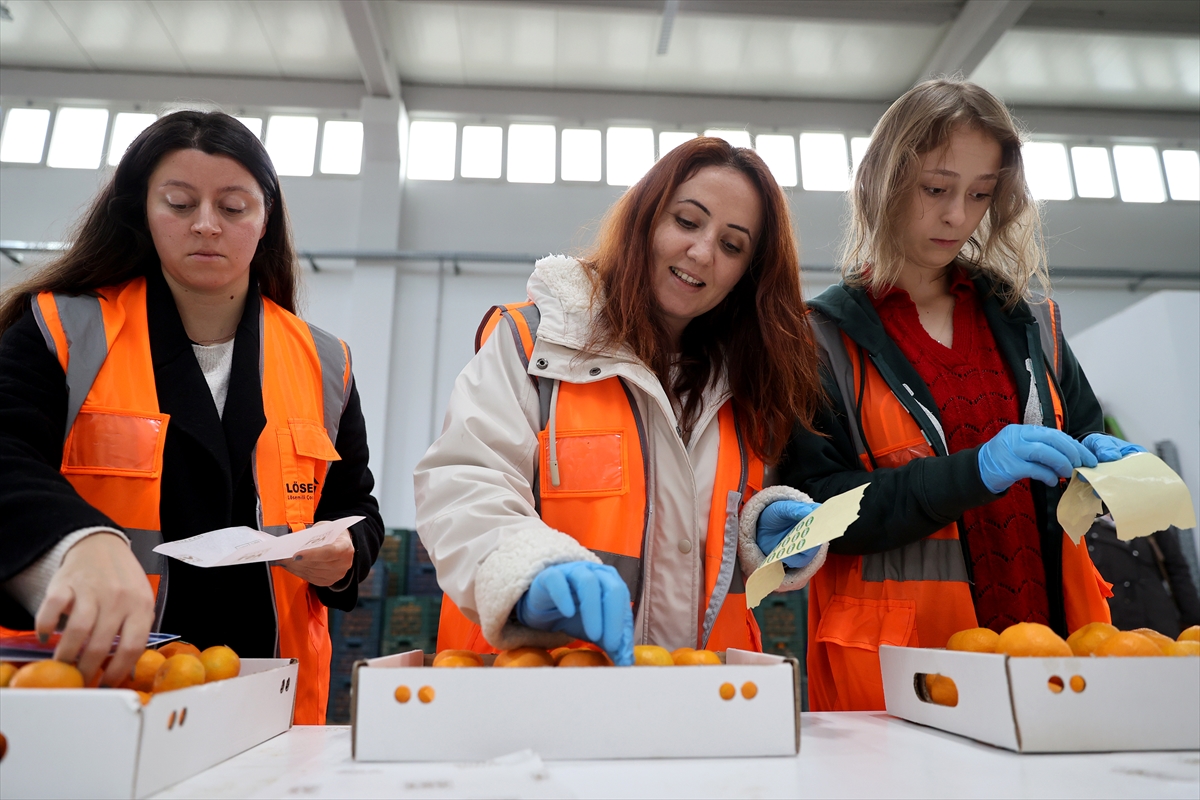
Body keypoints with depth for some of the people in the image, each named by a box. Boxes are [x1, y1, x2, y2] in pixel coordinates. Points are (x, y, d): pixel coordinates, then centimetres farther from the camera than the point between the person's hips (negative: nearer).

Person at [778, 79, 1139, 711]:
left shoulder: (1027, 320, 10)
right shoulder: (826, 334, -6)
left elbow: (1083, 434, 22)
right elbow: (815, 509, -13)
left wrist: (1102, 465, -2)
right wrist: (975, 472, -22)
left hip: (1048, 633, 5)